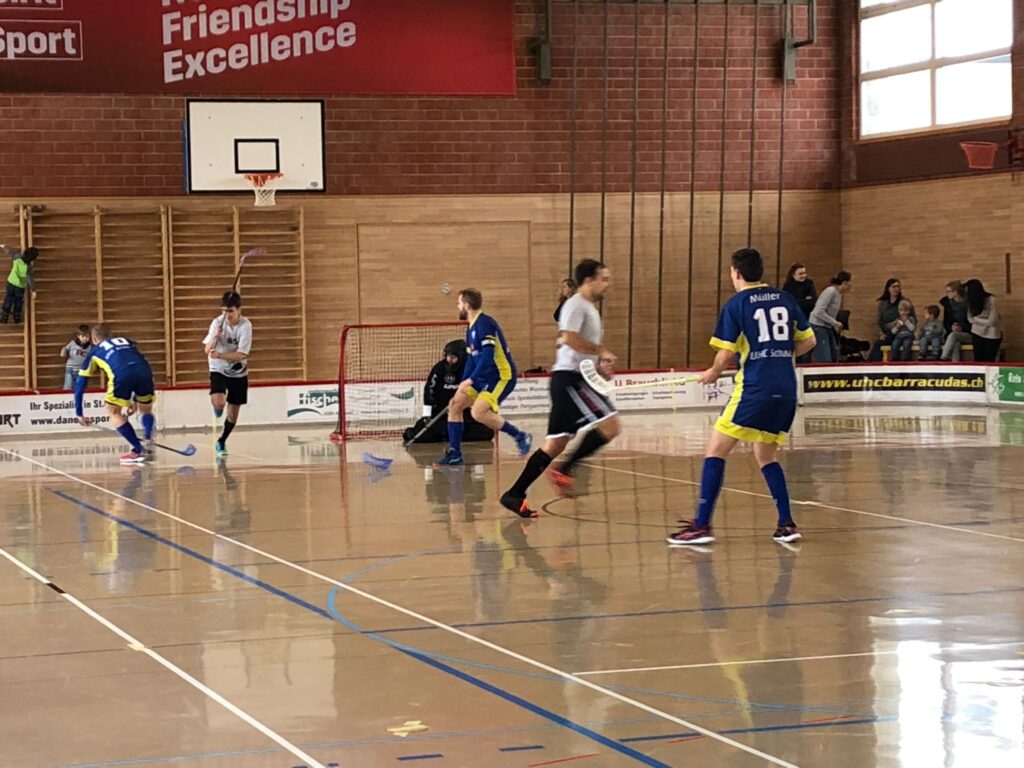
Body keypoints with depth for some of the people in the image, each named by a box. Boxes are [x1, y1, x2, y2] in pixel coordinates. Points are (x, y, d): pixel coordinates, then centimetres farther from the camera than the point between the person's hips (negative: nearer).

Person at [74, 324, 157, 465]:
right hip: (144, 370, 3)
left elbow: (80, 384, 29)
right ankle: (148, 445, 4)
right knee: (146, 409, 26)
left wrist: (79, 413, 33)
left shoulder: (94, 352, 31)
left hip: (122, 375, -3)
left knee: (113, 411, 18)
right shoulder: (126, 341, 38)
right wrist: (134, 400, 46)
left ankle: (138, 451, 11)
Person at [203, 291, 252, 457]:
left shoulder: (245, 325, -18)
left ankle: (222, 442, 31)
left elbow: (241, 355, -24)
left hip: (239, 373, 1)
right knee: (219, 403, -26)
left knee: (233, 411, 7)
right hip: (219, 370, -1)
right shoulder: (218, 323, -15)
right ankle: (218, 409, 13)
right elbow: (207, 350, -18)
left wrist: (220, 355, -37)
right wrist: (215, 337, -37)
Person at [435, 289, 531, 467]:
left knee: (478, 412, -25)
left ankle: (520, 436, -10)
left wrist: (471, 380, -30)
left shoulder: (484, 323, -17)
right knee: (455, 405, 6)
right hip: (484, 377, 10)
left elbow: (488, 354, -26)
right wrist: (463, 386, 17)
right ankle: (454, 455, 11)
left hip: (502, 375, -10)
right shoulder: (471, 327, 13)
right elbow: (472, 359, 20)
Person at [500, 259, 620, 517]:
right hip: (569, 377, -10)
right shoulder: (576, 305, -9)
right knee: (610, 426, -17)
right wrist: (601, 350, -17)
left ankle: (515, 494, 10)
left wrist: (600, 363, 12)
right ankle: (565, 468, -13)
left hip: (575, 379, 10)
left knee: (555, 444, 9)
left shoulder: (589, 308, 22)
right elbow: (569, 337, -25)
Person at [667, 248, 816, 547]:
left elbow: (726, 355, -7)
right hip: (787, 389, 6)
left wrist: (713, 373, 12)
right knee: (765, 455, 21)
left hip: (754, 388, -6)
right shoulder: (785, 299, 11)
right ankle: (787, 524, 12)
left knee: (715, 452, 1)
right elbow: (808, 341, 15)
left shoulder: (736, 305, -3)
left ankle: (702, 525, -6)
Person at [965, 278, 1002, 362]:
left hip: (992, 335, -4)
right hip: (978, 334, 4)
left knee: (988, 361, -2)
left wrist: (976, 319, -10)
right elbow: (970, 319, -6)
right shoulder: (971, 301, -5)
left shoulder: (991, 300, -20)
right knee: (978, 360, 1)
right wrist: (984, 321, -19)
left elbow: (991, 322, -21)